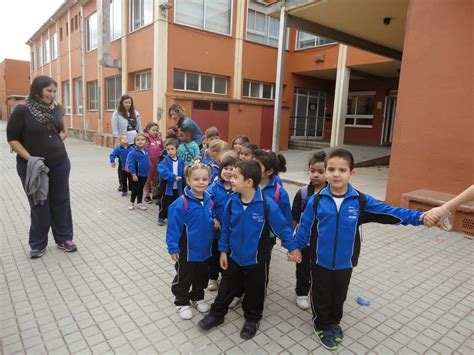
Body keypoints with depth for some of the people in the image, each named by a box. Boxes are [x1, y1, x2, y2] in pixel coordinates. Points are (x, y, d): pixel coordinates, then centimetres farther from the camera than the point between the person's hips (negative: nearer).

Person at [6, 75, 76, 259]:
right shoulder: (22, 110, -12)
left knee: (61, 202, 10)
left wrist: (62, 135, -1)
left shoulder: (56, 108, 1)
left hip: (60, 164, 4)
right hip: (32, 166, -4)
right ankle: (38, 244, 25)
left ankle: (64, 239, 25)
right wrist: (30, 159, -19)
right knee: (39, 205, 7)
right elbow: (12, 138, -10)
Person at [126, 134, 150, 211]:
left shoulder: (146, 151, 1)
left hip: (144, 174, 5)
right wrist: (133, 174, -18)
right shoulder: (133, 152, -18)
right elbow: (131, 164, -18)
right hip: (137, 174, -5)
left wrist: (147, 171, 13)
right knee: (135, 189, 7)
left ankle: (139, 203, 29)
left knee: (141, 189, 17)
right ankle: (131, 202, 27)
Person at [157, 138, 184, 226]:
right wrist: (174, 177, -29)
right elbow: (164, 172, -23)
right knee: (165, 203, 7)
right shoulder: (164, 161, -10)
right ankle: (161, 217, 25)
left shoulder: (181, 161, 0)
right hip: (167, 187, -3)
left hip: (178, 188, 3)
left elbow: (183, 174, 4)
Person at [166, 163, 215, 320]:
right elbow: (173, 227, -18)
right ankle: (182, 302, 36)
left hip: (204, 248, 6)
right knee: (184, 277, 14)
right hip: (187, 249, -5)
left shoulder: (208, 199, -6)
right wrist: (173, 248, -15)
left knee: (201, 276, 23)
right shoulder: (182, 203, -24)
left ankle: (197, 298, 45)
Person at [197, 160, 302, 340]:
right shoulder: (232, 202, -11)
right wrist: (223, 250, 3)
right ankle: (217, 314, 42)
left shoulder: (267, 204, -24)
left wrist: (293, 247, -7)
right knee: (226, 287, 20)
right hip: (234, 256, 4)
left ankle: (252, 319, 42)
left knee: (255, 291, 17)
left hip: (257, 259, -3)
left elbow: (282, 227, -12)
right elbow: (225, 228, 1)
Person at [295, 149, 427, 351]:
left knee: (339, 295, 22)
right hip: (320, 260, -2)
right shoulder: (316, 201, -14)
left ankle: (334, 322, 48)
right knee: (321, 295, 14)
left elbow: (388, 212, -11)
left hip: (345, 262, 2)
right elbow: (305, 227, -5)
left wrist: (419, 217, -21)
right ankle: (322, 325, 39)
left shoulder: (360, 201, -10)